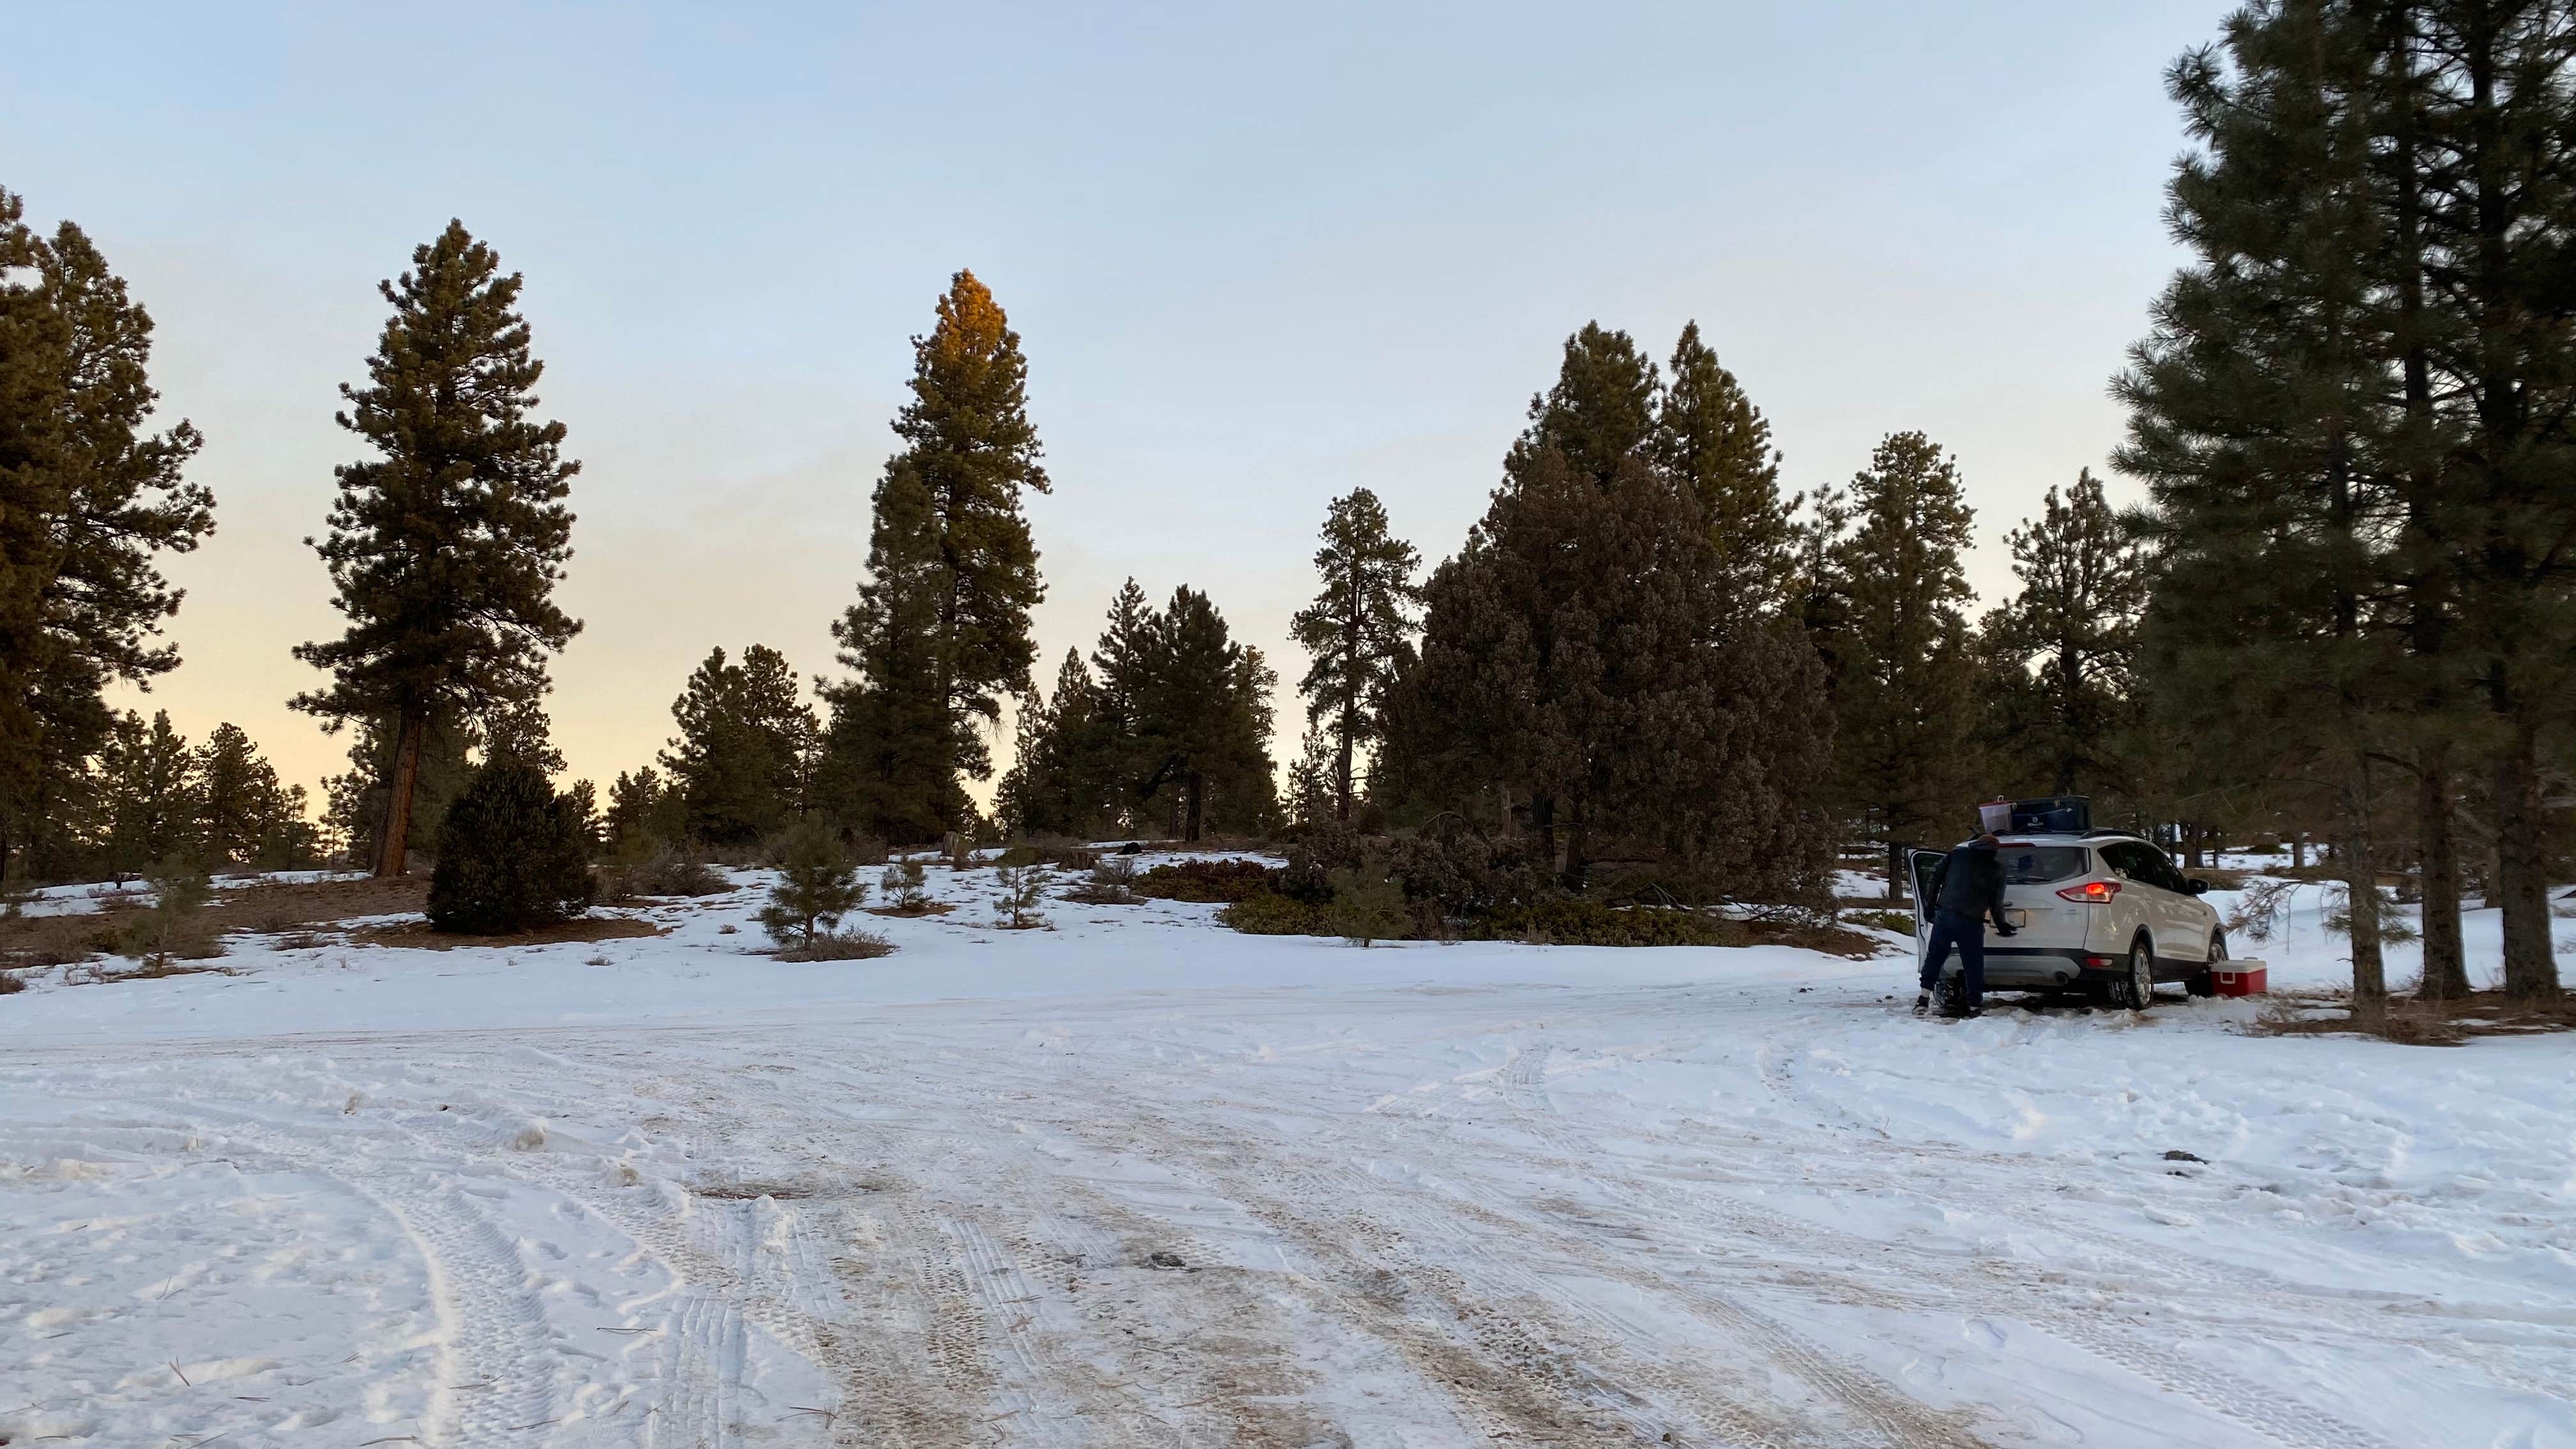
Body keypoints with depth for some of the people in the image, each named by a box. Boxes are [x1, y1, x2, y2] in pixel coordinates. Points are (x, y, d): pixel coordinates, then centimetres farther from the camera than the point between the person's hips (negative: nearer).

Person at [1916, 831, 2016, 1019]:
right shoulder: (1997, 868, 6)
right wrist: (2002, 926, 21)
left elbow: (1935, 878, 7)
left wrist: (1930, 906, 13)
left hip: (1944, 915, 2)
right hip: (1971, 922, -2)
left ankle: (1924, 998, 7)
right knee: (1973, 965, 8)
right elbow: (1996, 903, 7)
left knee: (1934, 957, 14)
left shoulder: (1957, 854, 11)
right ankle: (1975, 1006, 10)